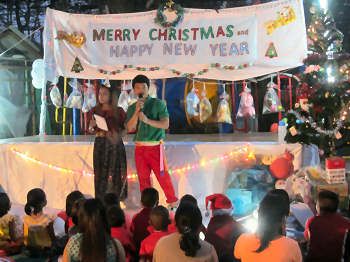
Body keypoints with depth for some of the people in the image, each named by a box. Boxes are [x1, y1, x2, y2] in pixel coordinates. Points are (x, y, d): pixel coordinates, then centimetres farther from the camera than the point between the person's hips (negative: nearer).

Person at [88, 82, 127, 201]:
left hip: (115, 144, -1)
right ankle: (101, 200, 5)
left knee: (115, 172, -3)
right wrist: (92, 126, -8)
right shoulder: (95, 111, 7)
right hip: (100, 144, 2)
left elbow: (125, 128, 3)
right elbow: (90, 130, 13)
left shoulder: (119, 111, 1)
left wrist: (118, 134, -16)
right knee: (101, 173, 0)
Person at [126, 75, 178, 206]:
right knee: (143, 178, 8)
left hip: (155, 147, -3)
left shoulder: (158, 104, -1)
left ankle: (172, 201, 11)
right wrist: (136, 112, -13)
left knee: (163, 175, -3)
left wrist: (147, 120, -21)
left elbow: (165, 124, -10)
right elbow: (130, 128, -1)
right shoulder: (132, 108, 10)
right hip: (139, 148, 4)